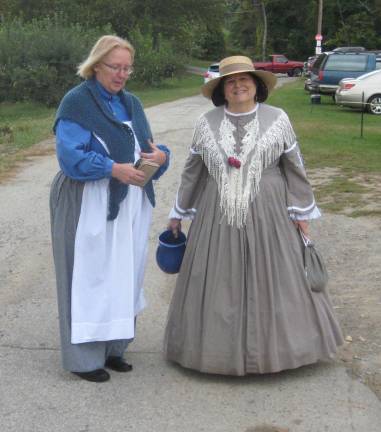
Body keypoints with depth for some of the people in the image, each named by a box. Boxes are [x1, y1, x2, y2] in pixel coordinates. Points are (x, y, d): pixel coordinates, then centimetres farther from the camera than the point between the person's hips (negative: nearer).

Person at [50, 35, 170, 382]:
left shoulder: (131, 103, 13)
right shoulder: (76, 102, -8)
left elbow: (145, 147, 13)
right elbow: (70, 156, -16)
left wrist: (160, 155, -10)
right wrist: (114, 169, -26)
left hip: (129, 204, 7)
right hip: (89, 206, -7)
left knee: (124, 276, 11)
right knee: (90, 278, -2)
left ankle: (113, 347, 23)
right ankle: (84, 357, 8)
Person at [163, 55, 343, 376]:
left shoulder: (278, 120, -1)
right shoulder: (206, 123, 3)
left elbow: (294, 168, 3)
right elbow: (193, 171, 10)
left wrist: (302, 211, 2)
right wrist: (179, 212, 13)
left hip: (267, 214, -1)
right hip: (217, 216, 1)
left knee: (271, 279, 5)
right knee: (219, 283, 5)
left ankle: (274, 343, 20)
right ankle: (219, 344, 19)